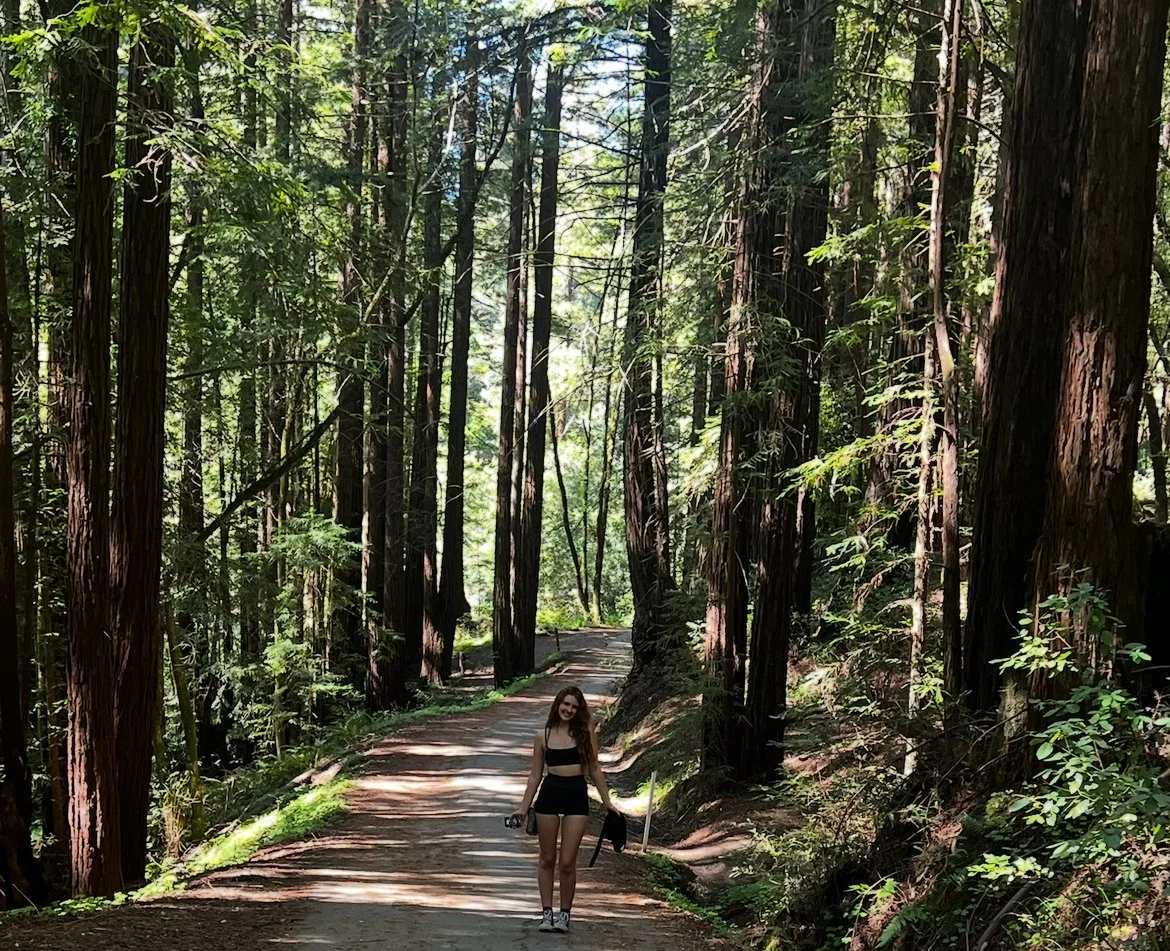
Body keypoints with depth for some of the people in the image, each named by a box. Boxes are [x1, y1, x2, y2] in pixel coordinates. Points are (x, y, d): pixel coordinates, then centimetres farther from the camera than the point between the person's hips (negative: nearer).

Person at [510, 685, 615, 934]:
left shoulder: (585, 731, 2)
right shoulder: (543, 736, 5)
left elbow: (594, 769, 6)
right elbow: (535, 775, 11)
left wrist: (607, 802, 5)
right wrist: (524, 807, 8)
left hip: (577, 796, -1)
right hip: (549, 795, 1)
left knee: (567, 862, -2)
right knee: (547, 859, 8)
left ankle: (565, 913, 13)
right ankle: (547, 912, 17)